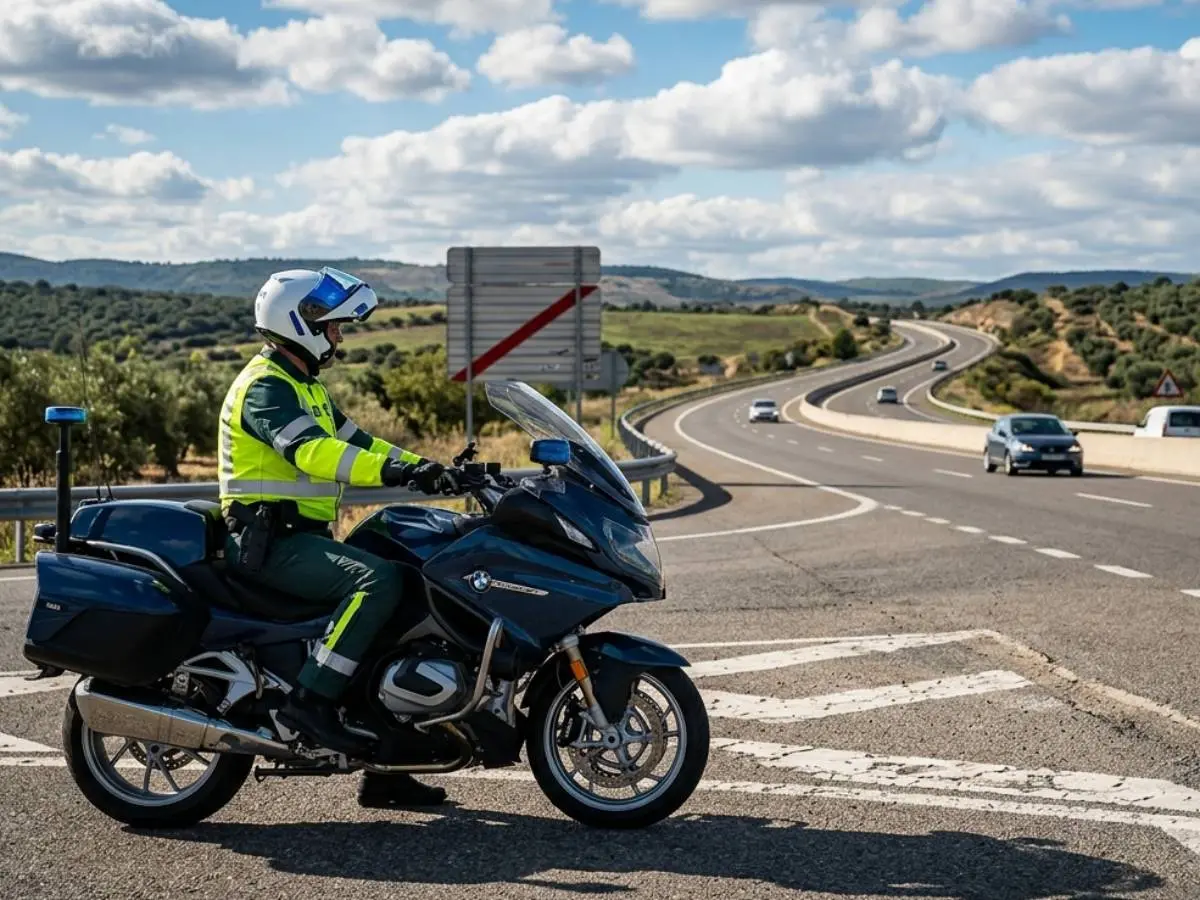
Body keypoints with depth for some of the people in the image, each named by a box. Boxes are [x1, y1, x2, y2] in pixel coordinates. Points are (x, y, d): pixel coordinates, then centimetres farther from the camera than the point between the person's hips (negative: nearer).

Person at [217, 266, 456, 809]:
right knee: (378, 581, -30)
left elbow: (354, 442, 20)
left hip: (298, 535, 10)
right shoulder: (266, 386, -13)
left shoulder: (304, 387, 20)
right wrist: (394, 471, -39)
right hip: (268, 539, -10)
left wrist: (429, 468, 8)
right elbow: (308, 450, -29)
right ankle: (310, 699, -28)